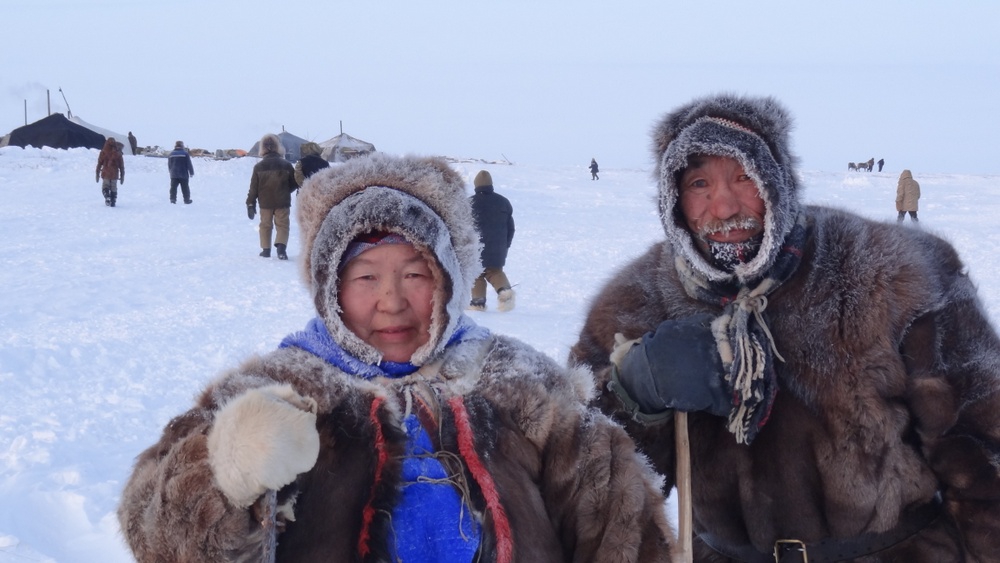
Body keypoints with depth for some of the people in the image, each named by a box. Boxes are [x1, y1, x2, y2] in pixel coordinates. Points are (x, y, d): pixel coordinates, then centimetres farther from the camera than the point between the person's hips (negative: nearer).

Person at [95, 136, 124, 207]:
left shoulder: (103, 152, -4)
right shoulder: (118, 153, -2)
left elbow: (99, 164, 0)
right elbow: (121, 165, 3)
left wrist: (97, 174, 8)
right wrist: (122, 176, 11)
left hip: (106, 174, -1)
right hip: (115, 174, 1)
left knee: (105, 187, 10)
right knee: (114, 188, 11)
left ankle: (107, 198, -14)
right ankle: (113, 202, 10)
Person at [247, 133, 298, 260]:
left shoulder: (258, 167, -3)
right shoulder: (286, 165, -4)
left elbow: (253, 188, -1)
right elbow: (295, 183, 3)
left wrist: (250, 204, 5)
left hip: (265, 203, 1)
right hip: (282, 202, -1)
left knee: (265, 225, 15)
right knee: (282, 225, 3)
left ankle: (266, 249, 16)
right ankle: (281, 246, -18)